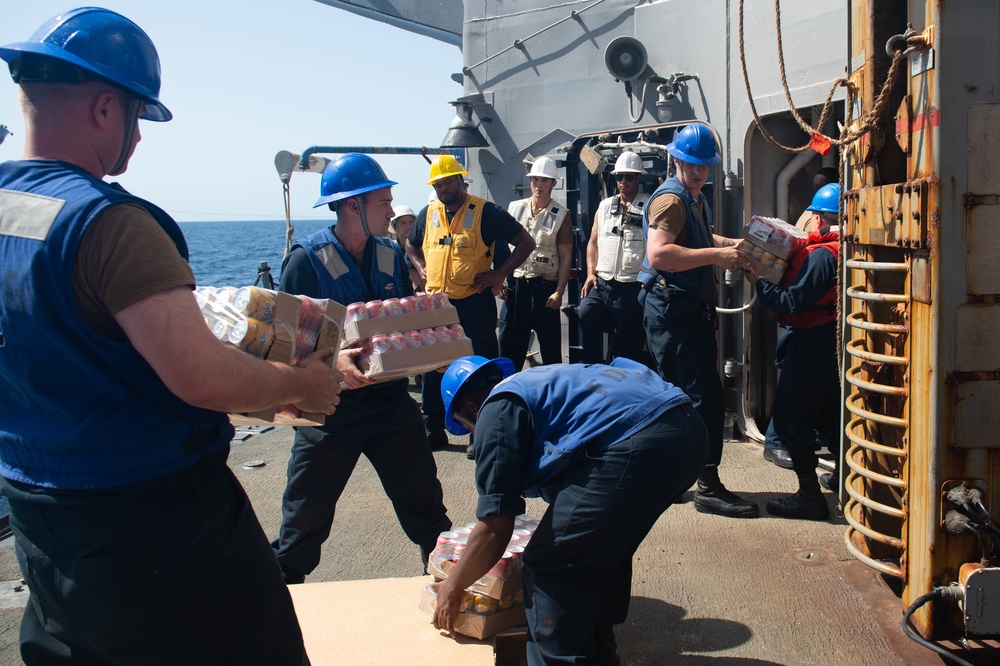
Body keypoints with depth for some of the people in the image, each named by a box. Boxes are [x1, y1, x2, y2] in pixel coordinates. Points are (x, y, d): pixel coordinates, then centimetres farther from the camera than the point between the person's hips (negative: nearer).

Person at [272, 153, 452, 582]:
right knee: (307, 516, 6)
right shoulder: (307, 259, -12)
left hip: (391, 398, 5)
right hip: (330, 405, -4)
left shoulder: (391, 254, 6)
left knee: (424, 502, 11)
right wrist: (332, 361, -33)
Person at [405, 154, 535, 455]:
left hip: (475, 303, -5)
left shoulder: (486, 212, -6)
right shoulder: (429, 214, 9)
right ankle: (433, 428, 23)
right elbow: (411, 245, 28)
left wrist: (499, 274, -11)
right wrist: (422, 269, 11)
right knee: (432, 366, 10)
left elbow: (525, 242, -3)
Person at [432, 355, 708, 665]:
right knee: (605, 547, 28)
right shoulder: (541, 381, 33)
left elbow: (495, 528, 2)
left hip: (638, 448, -11)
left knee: (549, 567, 0)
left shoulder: (496, 410, 6)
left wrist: (451, 588, 17)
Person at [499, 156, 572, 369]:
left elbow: (565, 257, -3)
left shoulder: (560, 215, -1)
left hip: (545, 287, -3)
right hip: (515, 285, 3)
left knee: (550, 346, 4)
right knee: (509, 344, 8)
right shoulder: (514, 208, 7)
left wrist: (559, 292, -10)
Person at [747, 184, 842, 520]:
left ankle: (809, 493, -5)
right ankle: (843, 476, 36)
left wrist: (758, 283, -13)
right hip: (831, 340, 10)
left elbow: (793, 302, -23)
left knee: (791, 416, -5)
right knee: (829, 411, 23)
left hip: (810, 342, -10)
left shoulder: (821, 255, -21)